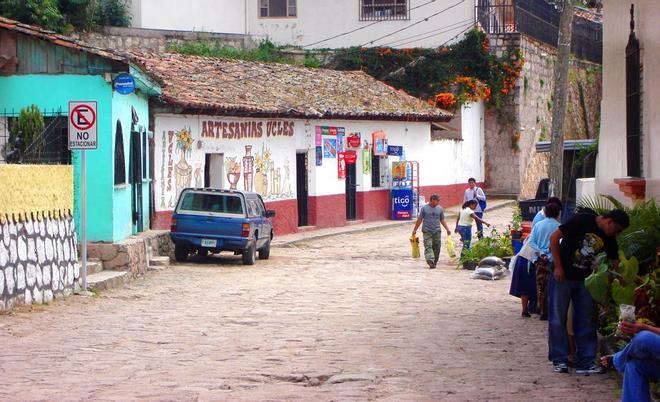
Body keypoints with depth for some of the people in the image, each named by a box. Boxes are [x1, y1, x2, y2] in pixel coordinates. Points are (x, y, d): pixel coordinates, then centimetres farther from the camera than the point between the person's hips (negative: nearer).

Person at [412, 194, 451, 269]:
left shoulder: (440, 209, 10)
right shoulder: (424, 208, 1)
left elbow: (442, 220, 17)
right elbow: (419, 220, 5)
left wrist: (447, 229, 10)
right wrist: (415, 230, 5)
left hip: (437, 231, 3)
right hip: (427, 231, -3)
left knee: (436, 248, 3)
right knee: (428, 246, -15)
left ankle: (434, 263, 12)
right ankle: (430, 261, -26)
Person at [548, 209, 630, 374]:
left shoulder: (609, 239, 2)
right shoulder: (582, 221, -16)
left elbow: (615, 263, 9)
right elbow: (554, 237, -15)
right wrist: (558, 267, -16)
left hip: (583, 280, 6)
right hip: (562, 276, -6)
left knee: (586, 320, 6)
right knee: (558, 318, -1)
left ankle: (586, 362, 11)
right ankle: (559, 360, 6)